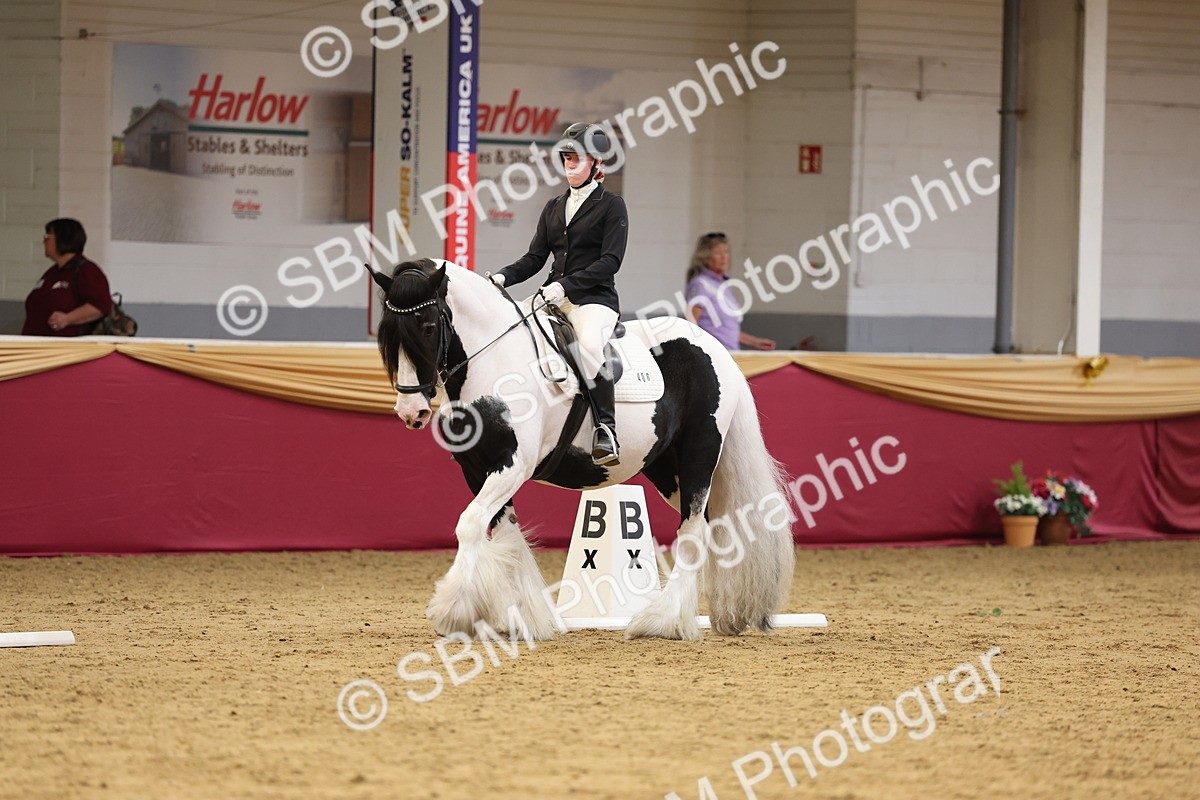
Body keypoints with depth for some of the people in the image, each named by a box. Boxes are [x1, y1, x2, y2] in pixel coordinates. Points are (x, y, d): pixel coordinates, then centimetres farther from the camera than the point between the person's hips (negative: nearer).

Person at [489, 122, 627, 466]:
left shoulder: (611, 206, 0)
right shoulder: (554, 207, 19)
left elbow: (610, 261, -11)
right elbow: (535, 258, 16)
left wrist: (566, 284, -21)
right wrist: (503, 277, -4)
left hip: (595, 298, -7)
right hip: (554, 296, 7)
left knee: (589, 343, -38)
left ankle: (606, 430, -33)